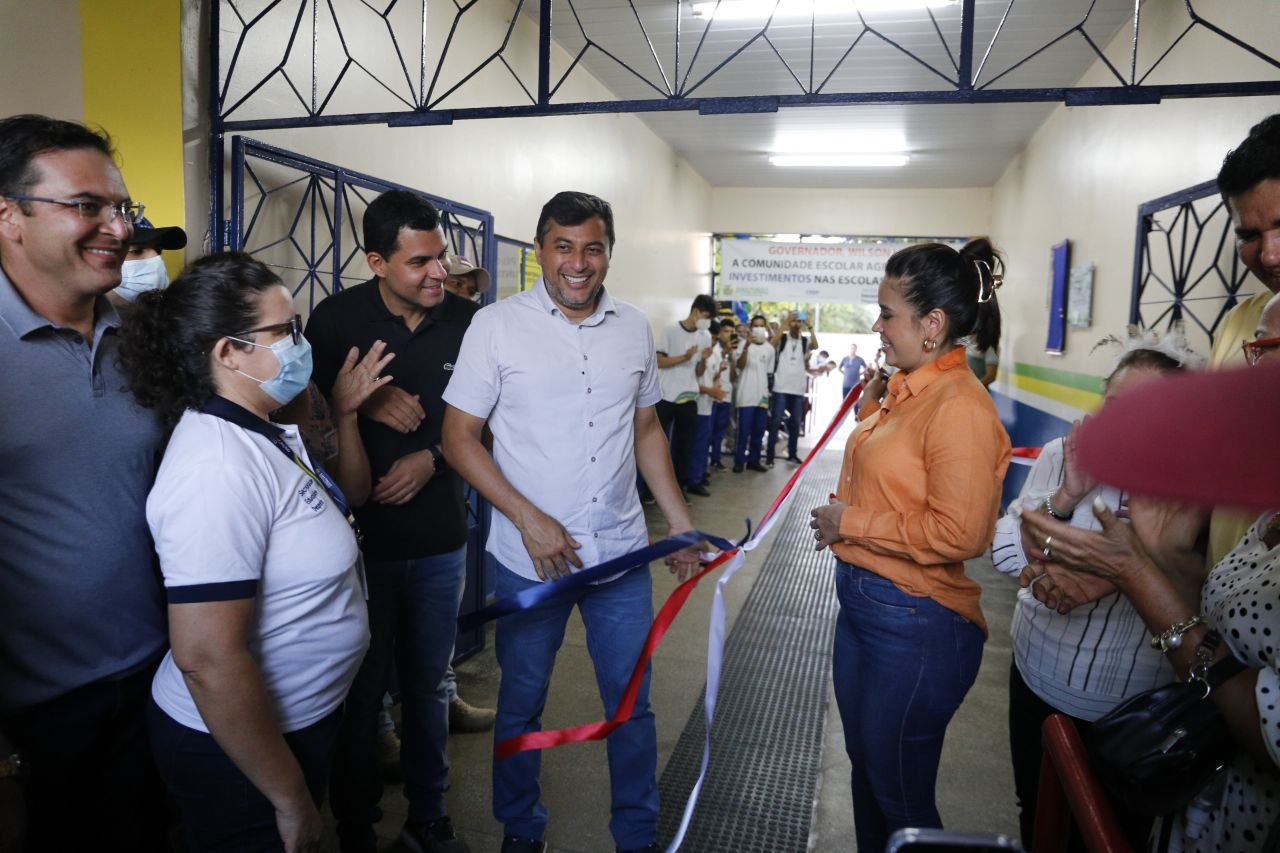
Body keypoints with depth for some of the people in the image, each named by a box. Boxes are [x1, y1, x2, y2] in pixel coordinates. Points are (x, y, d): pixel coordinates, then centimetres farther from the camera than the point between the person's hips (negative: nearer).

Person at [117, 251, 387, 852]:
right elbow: (207, 659, -31)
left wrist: (344, 414, 7)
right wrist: (291, 800, -22)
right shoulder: (219, 466, -29)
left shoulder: (267, 433, 1)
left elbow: (345, 501, 20)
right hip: (238, 748, -9)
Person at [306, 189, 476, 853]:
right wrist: (366, 402, -18)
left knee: (428, 685, 17)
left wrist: (431, 457, -12)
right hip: (361, 536, -1)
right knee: (361, 691, 11)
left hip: (439, 539, 2)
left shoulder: (467, 320, -4)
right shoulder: (337, 317, -7)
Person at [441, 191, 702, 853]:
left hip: (622, 552, 3)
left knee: (631, 701, 14)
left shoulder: (633, 328, 4)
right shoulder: (496, 326, -8)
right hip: (529, 559, -2)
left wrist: (681, 522, 7)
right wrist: (530, 520, -16)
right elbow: (459, 438, -7)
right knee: (521, 704, 15)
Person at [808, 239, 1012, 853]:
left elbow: (959, 533, -26)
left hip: (915, 625, -9)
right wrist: (839, 515, 3)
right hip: (861, 601, 9)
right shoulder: (905, 389, 6)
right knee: (865, 772, 25)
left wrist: (851, 522, -18)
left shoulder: (960, 408, -21)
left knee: (901, 802, 12)